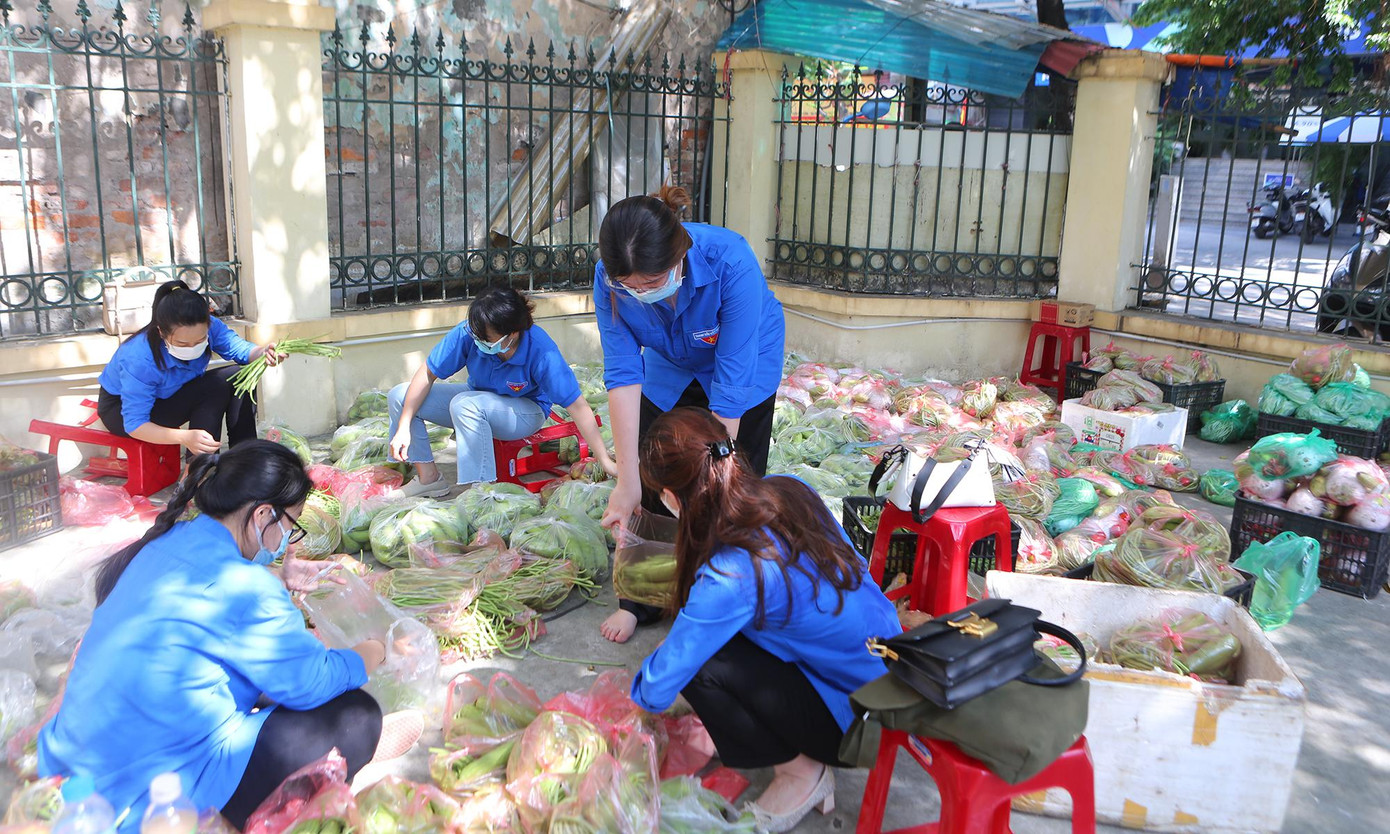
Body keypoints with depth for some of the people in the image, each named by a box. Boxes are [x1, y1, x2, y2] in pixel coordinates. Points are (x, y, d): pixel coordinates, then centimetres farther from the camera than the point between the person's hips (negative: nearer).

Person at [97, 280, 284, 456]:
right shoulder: (139, 361, -39)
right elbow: (134, 425, -37)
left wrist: (262, 352, -45)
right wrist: (184, 437, -53)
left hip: (169, 394, 7)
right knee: (215, 389, -29)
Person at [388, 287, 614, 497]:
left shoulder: (541, 352, -34)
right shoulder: (467, 334, -26)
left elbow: (577, 405, -31)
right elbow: (427, 374, -13)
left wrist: (606, 461, -32)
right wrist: (403, 427, -17)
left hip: (525, 412, -5)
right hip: (479, 400, 5)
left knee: (465, 404, -36)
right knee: (400, 396, -7)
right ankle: (428, 477, 1)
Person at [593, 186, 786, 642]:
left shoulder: (730, 262, -42)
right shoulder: (611, 279, -31)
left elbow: (731, 383, -40)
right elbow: (623, 373, -29)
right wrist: (627, 480, -31)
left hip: (747, 362, -3)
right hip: (668, 369, 3)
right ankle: (640, 599, 23)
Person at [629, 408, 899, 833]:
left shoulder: (729, 577, -31)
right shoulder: (790, 490, -10)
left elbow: (656, 692, -21)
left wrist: (643, 685, 7)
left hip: (859, 714, -8)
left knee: (701, 664, -17)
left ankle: (800, 773, 5)